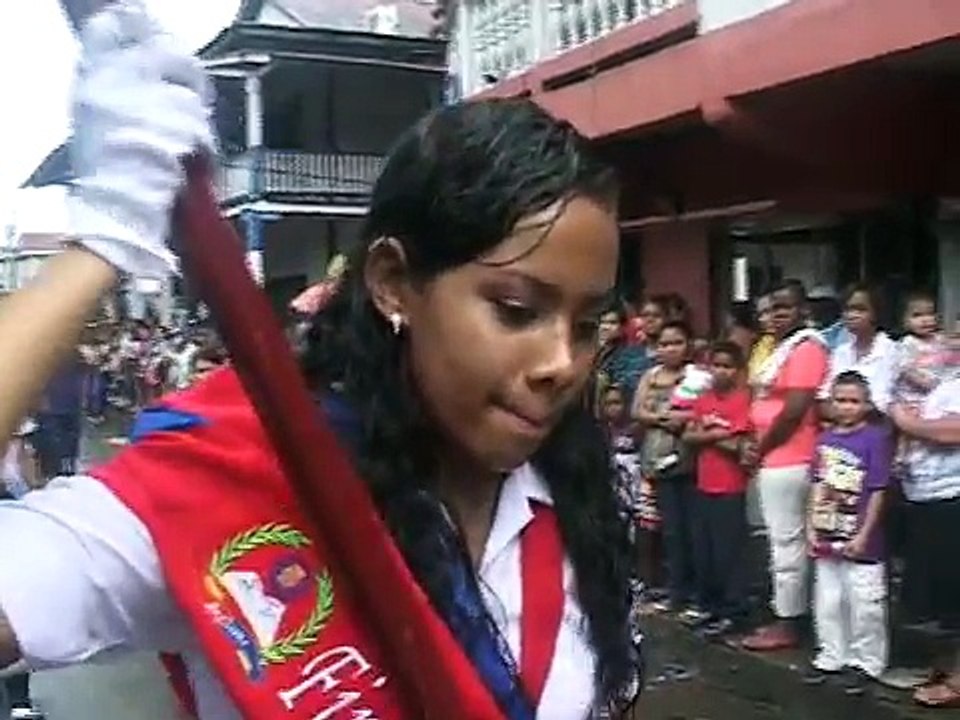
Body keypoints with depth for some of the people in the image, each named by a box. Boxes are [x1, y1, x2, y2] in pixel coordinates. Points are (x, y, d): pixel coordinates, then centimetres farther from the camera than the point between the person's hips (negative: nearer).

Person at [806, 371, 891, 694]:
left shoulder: (875, 438, -11)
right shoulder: (825, 439, 6)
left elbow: (878, 491, -11)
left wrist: (864, 535, -13)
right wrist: (811, 527, 5)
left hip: (859, 540, -6)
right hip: (827, 538, 6)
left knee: (864, 604, 4)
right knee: (828, 601, 16)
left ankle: (865, 662, 19)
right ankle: (831, 656, 30)